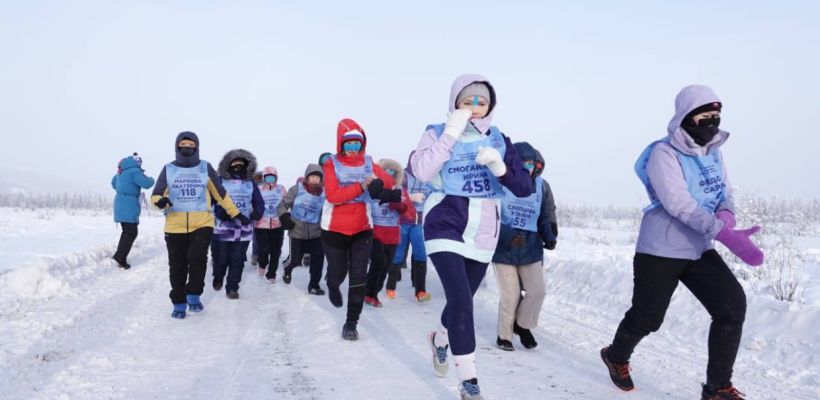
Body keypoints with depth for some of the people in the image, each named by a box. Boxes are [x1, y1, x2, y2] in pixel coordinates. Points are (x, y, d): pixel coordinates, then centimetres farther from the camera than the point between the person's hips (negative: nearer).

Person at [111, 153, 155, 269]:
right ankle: (120, 257, -15)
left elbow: (113, 183, 30)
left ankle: (120, 256, 18)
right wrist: (151, 179, 1)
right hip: (129, 205, -9)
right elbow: (146, 184, -20)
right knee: (131, 233, -7)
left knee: (127, 231, 17)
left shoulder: (122, 171, 15)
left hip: (120, 203, 9)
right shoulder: (134, 171, -13)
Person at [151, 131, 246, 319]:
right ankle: (179, 303, 20)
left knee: (197, 258, -16)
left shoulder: (205, 168, 5)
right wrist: (160, 201, -18)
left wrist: (236, 214, 12)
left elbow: (221, 194, 12)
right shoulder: (168, 169, 5)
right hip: (175, 226, 1)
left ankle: (194, 296, 6)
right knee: (177, 267, 5)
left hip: (202, 224, -1)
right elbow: (156, 195, 6)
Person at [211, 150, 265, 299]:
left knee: (238, 260, 2)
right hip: (223, 228, -2)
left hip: (244, 229, 2)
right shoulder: (221, 181, -2)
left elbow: (259, 202, 11)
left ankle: (232, 288, 13)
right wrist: (219, 212, -23)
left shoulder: (250, 183, 8)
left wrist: (257, 213, -10)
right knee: (221, 259, 6)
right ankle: (218, 279, 36)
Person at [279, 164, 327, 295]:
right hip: (297, 232, -2)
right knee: (296, 260, 3)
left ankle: (314, 285, 12)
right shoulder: (297, 189, -7)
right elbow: (283, 204, -1)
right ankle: (288, 270, 40)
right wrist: (284, 217, -13)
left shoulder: (323, 193, 0)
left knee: (318, 258, -4)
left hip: (315, 233, 3)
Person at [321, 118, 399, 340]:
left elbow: (389, 181, -4)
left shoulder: (368, 162, 3)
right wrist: (361, 186, -28)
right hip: (334, 229, -2)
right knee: (338, 273, 13)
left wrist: (379, 181, -27)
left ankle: (351, 323, 5)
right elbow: (332, 195, -20)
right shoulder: (331, 164, -8)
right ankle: (333, 287, 50)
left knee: (358, 277, -4)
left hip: (362, 229, 2)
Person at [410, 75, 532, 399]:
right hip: (445, 229, -4)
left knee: (462, 300, 16)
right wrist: (451, 135, -21)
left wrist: (500, 167, -20)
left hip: (482, 234, 4)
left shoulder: (499, 139, 6)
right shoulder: (438, 133, -1)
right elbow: (421, 171, -20)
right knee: (461, 301, -17)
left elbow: (525, 187, -2)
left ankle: (440, 339, 49)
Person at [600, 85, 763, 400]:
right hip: (661, 250, -6)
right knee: (646, 316, 4)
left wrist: (726, 213, -12)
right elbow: (680, 204, -28)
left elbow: (725, 191, 14)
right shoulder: (664, 154, -18)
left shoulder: (714, 152, 7)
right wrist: (726, 234, -37)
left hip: (700, 249, 7)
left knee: (733, 304, -11)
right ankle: (617, 357, 38)